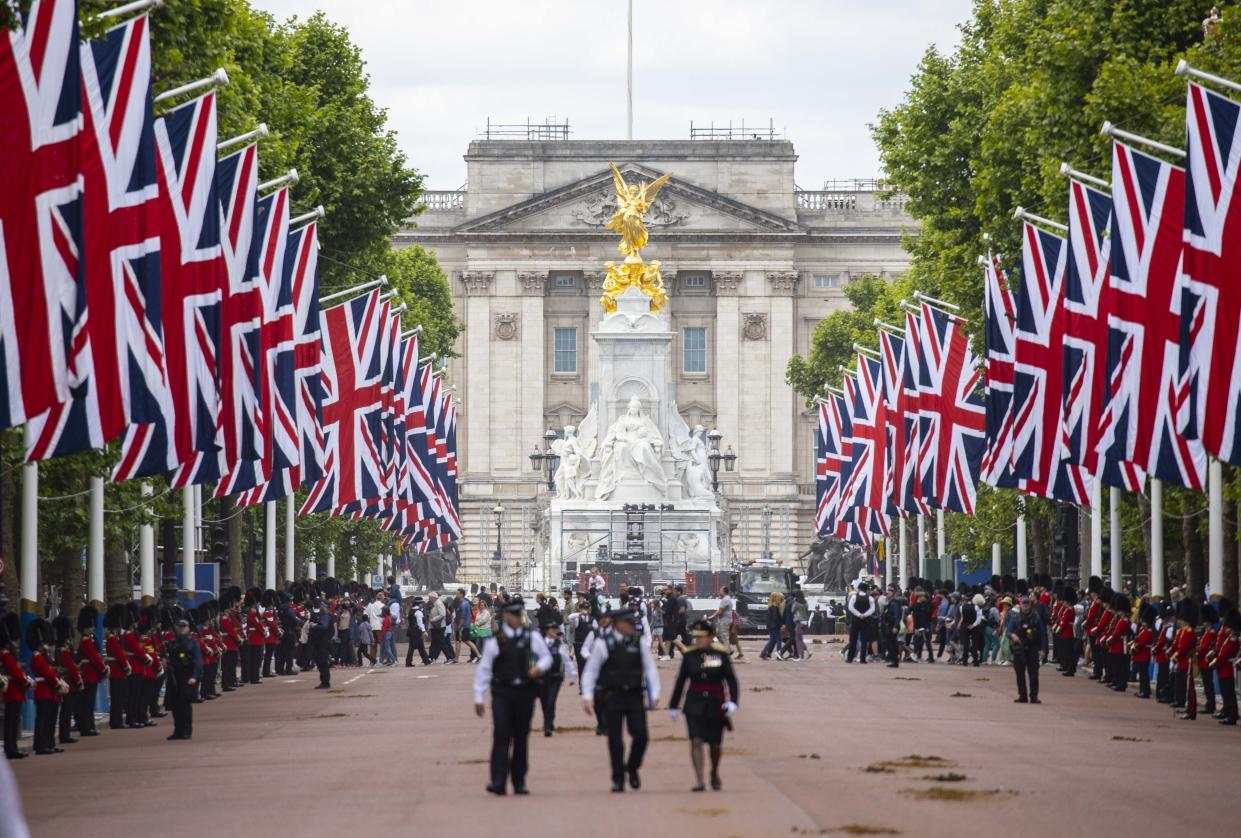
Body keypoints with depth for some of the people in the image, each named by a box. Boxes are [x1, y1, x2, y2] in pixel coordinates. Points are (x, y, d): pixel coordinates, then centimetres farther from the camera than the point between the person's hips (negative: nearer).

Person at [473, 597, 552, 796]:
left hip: (525, 692, 2)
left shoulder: (532, 637, 5)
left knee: (521, 738, 8)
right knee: (501, 736, -12)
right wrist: (478, 698, 2)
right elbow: (484, 670, 4)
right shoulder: (496, 641, 0)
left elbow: (547, 657, 16)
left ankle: (519, 782, 17)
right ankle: (498, 782, -16)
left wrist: (540, 667, -9)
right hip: (502, 692, -2)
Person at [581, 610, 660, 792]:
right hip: (612, 697, -2)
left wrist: (654, 695, -3)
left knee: (640, 736, -6)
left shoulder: (640, 643, 4)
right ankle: (618, 779, 11)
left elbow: (650, 669, 6)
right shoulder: (603, 644, -4)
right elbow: (590, 671, 0)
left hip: (635, 697, 2)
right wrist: (587, 696, -8)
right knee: (615, 740, 0)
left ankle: (632, 768, 20)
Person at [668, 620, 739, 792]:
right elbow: (680, 682, 7)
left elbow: (731, 680, -3)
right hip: (694, 706, 0)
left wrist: (732, 701, -16)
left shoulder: (721, 654, -4)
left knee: (715, 744, 10)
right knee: (696, 742, -12)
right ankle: (699, 781, -11)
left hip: (715, 706, 0)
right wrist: (673, 706, 10)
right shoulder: (689, 655, 0)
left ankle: (714, 773, 38)